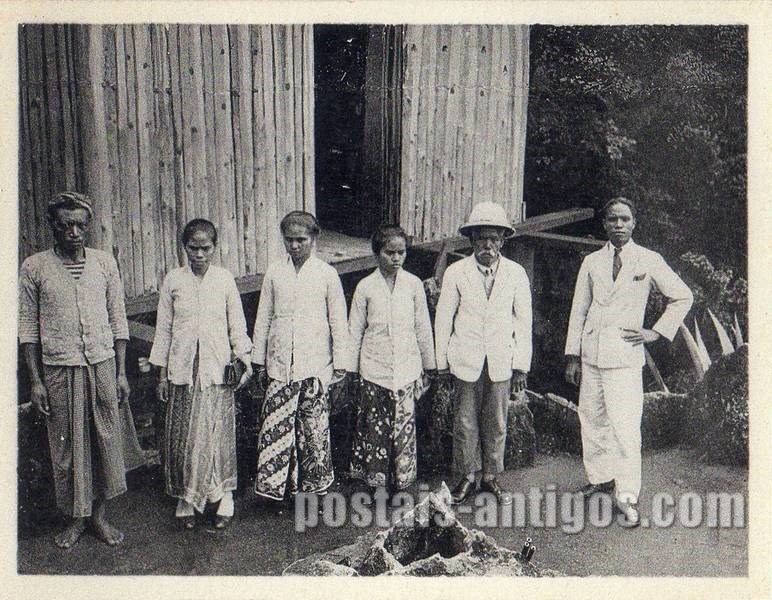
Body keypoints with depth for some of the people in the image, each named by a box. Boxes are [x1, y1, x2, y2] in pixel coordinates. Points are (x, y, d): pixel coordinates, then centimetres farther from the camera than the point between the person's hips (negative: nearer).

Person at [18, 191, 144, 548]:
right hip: (59, 370, -1)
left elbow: (118, 321, 6)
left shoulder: (104, 263, 2)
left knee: (106, 440, 7)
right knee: (67, 446, 8)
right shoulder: (34, 267, -2)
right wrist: (35, 381, -3)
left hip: (102, 365, 2)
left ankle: (99, 515, 24)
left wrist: (121, 373, 3)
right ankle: (75, 519, 25)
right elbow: (28, 328, 1)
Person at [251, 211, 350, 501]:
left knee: (314, 427, 4)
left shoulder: (327, 274, -1)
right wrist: (258, 359, 11)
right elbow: (263, 319, 11)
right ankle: (273, 483, 13)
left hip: (315, 365, -2)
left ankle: (315, 483, 21)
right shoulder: (274, 273, 5)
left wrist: (340, 363, 1)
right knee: (275, 425, 1)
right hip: (280, 365, 2)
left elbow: (338, 321, 2)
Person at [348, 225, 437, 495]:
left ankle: (402, 481, 15)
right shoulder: (366, 287, 0)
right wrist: (350, 369, 6)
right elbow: (355, 331, 5)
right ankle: (375, 481, 18)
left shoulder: (413, 284, 2)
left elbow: (423, 328, 7)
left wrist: (429, 366, 10)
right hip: (374, 369, -1)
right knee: (375, 426, 4)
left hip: (406, 367, 1)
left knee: (404, 425, 1)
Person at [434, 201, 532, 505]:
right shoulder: (456, 272, -3)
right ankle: (466, 477, 22)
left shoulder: (516, 273, 0)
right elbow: (443, 319, 1)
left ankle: (491, 476, 25)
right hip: (466, 361, -1)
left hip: (501, 362, 1)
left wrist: (521, 366, 1)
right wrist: (441, 362, 2)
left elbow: (523, 322, 3)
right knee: (465, 422, 6)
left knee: (496, 423, 10)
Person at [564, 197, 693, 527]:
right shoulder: (591, 262, 10)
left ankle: (627, 497, -1)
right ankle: (601, 477, 28)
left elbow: (683, 297, 11)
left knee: (625, 427, -9)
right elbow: (579, 310, 10)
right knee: (592, 420, 10)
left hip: (625, 356, -4)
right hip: (591, 354, 4)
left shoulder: (649, 260, 2)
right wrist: (572, 356, 7)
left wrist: (657, 332, 3)